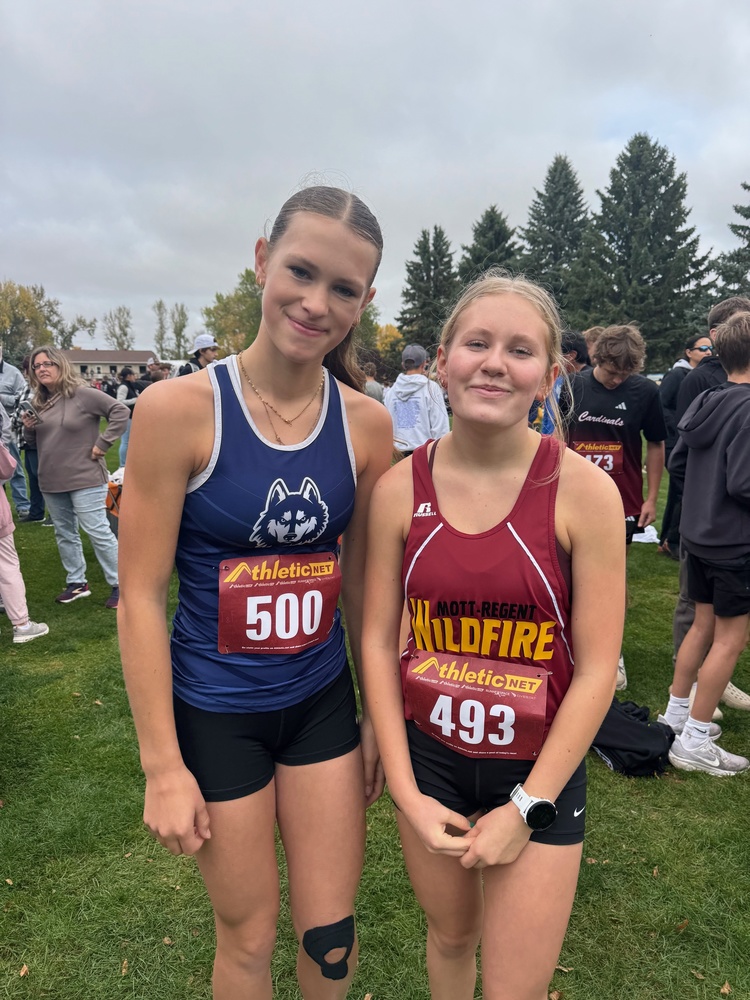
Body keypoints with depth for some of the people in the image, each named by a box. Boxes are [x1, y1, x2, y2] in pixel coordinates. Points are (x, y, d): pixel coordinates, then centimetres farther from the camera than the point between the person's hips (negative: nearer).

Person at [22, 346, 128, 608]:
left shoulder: (83, 394, -11)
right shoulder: (39, 402, 10)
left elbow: (120, 411, -16)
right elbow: (35, 441, 19)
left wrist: (102, 443, -16)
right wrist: (28, 428, -3)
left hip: (84, 478, -7)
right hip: (51, 481, 7)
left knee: (97, 532, -5)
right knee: (64, 534, 14)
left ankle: (119, 584, 6)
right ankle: (77, 583, 27)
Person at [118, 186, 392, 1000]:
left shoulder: (366, 423, -7)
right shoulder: (178, 409, -17)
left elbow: (362, 578, 2)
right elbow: (141, 594, -13)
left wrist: (380, 714, 8)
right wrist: (163, 766, -10)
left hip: (322, 700, 3)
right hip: (213, 710, -2)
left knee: (331, 935, 18)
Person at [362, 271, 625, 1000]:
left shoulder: (583, 490, -16)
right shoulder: (400, 487, -10)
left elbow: (596, 670, -12)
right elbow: (378, 640, -4)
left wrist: (526, 809, -9)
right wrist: (406, 791, -5)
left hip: (539, 770, -1)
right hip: (428, 756, 2)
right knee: (449, 938, 25)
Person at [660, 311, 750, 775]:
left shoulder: (705, 402, 4)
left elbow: (677, 463, 9)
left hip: (699, 536, 8)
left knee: (703, 626, 20)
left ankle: (676, 715, 31)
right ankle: (694, 741, 11)